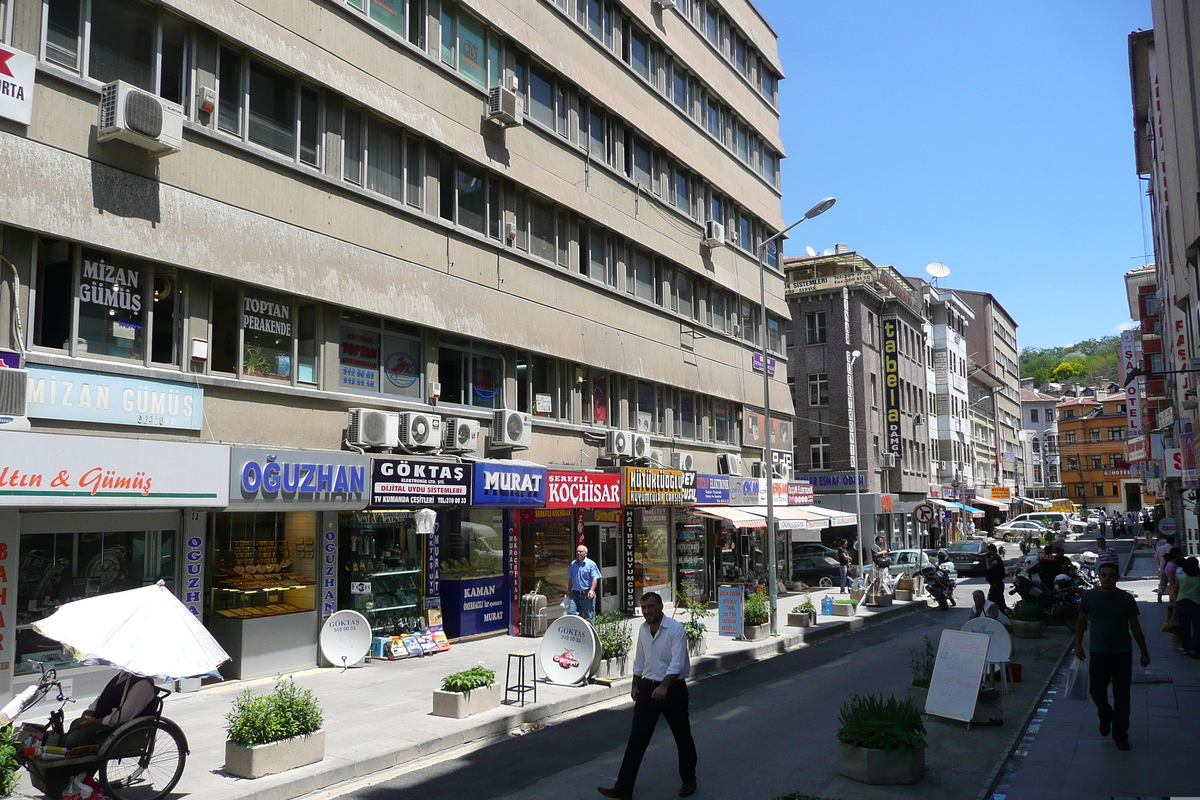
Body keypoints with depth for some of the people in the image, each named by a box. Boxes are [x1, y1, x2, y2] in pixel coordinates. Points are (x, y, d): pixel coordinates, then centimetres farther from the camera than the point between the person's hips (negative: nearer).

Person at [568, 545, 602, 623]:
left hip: (587, 595, -4)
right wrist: (569, 591, 19)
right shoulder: (573, 564, 12)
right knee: (571, 613, -5)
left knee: (589, 617, 2)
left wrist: (591, 590, -24)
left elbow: (595, 578, -10)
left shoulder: (591, 564, -3)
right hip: (575, 594, 4)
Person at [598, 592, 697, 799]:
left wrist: (664, 686, -37)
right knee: (637, 738, 1)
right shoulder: (643, 629, 5)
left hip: (673, 688, -5)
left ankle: (689, 780, 31)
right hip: (648, 687, 5)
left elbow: (677, 663, -25)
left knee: (682, 736, 10)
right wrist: (635, 686, 18)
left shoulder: (675, 629, -16)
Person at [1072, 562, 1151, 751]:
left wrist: (1144, 653, 8)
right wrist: (1078, 644, 5)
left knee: (1122, 697, 3)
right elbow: (1081, 621, 8)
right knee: (1097, 693, 2)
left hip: (1123, 655, 0)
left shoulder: (1127, 599, -2)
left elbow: (1135, 627, 6)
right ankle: (1105, 717, 34)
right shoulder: (1089, 596, -2)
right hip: (1098, 654, 0)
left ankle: (1120, 736, 15)